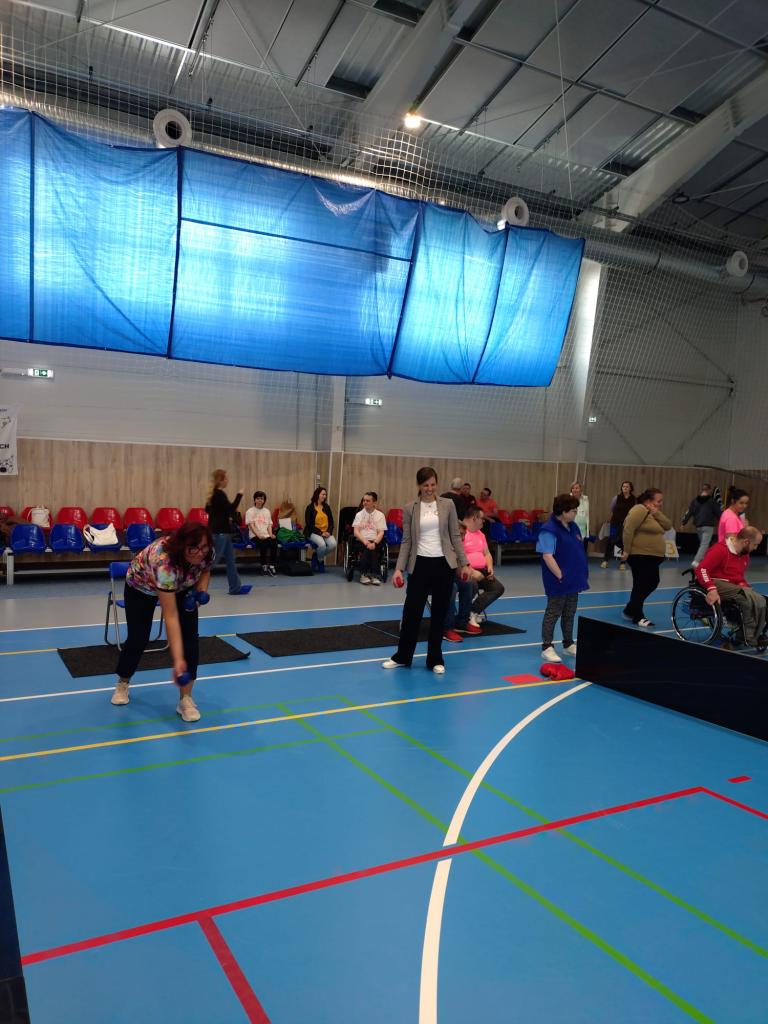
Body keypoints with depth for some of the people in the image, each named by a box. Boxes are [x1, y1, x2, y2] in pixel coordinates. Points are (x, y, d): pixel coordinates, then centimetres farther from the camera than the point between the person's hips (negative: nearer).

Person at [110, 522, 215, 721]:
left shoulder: (207, 554, -31)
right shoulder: (164, 561, -47)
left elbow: (205, 569, -2)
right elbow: (171, 617, -47)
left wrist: (201, 590, -23)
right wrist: (178, 660, -50)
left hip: (182, 587, 4)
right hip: (141, 586, -3)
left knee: (190, 636, -13)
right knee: (138, 637, 2)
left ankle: (186, 699, -6)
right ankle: (122, 683, 33)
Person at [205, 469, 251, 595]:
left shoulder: (214, 493, 10)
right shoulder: (219, 494, -18)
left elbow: (207, 509, 21)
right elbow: (231, 509, -22)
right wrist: (239, 495, -15)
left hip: (218, 530, 10)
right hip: (220, 532, -10)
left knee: (230, 560, 14)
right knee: (212, 560, -5)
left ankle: (235, 587, 20)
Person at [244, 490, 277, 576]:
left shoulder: (267, 511, 19)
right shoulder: (250, 511, 5)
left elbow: (269, 525, 13)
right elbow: (251, 525, -6)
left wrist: (271, 535, -6)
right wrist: (259, 535, -20)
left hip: (266, 535, 3)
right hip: (255, 536, -3)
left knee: (274, 543, -29)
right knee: (264, 544, -34)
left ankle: (271, 565, -21)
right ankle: (264, 566, -20)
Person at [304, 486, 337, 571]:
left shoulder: (327, 507, 12)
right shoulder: (310, 507, -2)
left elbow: (331, 522, 11)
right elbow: (309, 524, -8)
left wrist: (329, 532, -9)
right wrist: (321, 533, -15)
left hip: (326, 532, 5)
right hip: (314, 532, -4)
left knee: (333, 544, -25)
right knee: (322, 544, -33)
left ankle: (317, 556, 3)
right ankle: (320, 561, -1)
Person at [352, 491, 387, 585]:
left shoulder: (380, 515, 9)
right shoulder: (359, 514, 11)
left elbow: (381, 532, 0)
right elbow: (356, 531, 1)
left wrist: (374, 543, -20)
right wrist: (365, 542, -17)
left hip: (375, 541, 0)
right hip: (361, 541, 0)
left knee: (374, 549, -33)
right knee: (366, 548, -32)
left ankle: (375, 575, -34)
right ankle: (364, 574, -33)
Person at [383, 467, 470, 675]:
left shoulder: (448, 505, 1)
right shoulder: (410, 508, 1)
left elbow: (455, 536, 4)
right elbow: (406, 541, 2)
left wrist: (464, 563, 0)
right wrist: (399, 568, -6)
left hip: (444, 564, 0)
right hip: (420, 564, 0)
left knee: (439, 613, 7)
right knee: (412, 611, 4)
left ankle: (435, 659, 20)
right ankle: (402, 657, 22)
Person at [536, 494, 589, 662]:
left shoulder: (573, 527, 8)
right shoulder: (549, 530, -19)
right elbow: (547, 556, -24)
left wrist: (581, 575, 12)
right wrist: (560, 576, -20)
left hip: (573, 579, 8)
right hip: (558, 581, -8)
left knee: (570, 613, 18)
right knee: (553, 613, 1)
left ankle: (569, 644, 30)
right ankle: (547, 647, 9)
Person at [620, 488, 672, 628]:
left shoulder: (655, 513, 16)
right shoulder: (640, 510, -15)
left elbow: (668, 526, 4)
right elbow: (628, 530, -22)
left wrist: (657, 513, -8)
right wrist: (626, 551, -23)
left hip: (652, 556, 10)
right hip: (639, 555, -10)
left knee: (652, 583, 13)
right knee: (641, 585, -1)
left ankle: (630, 610, 25)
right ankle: (637, 617, 12)